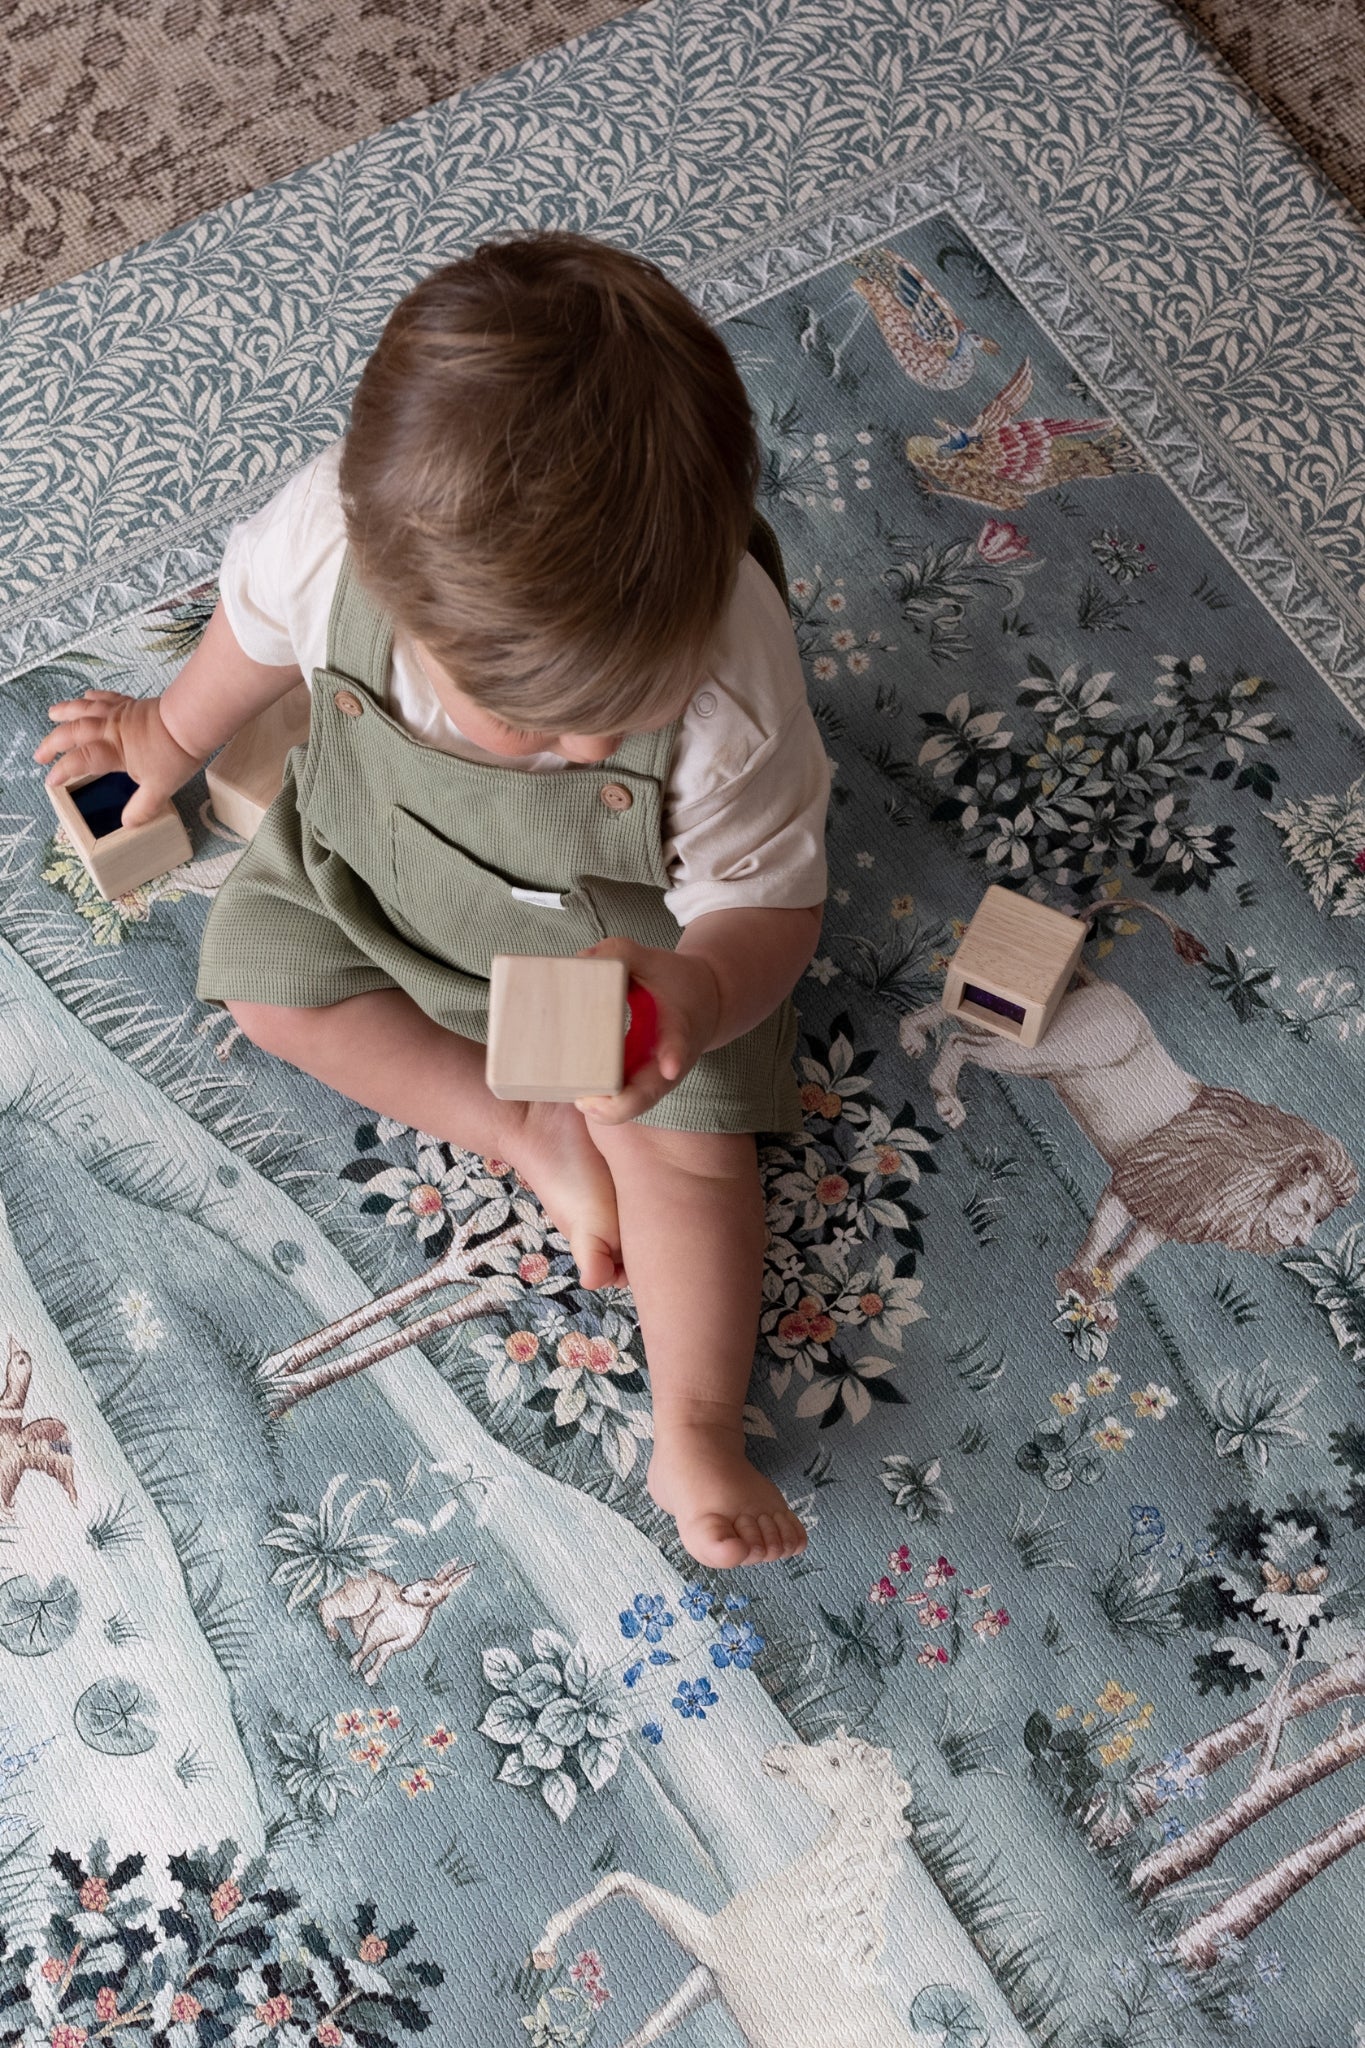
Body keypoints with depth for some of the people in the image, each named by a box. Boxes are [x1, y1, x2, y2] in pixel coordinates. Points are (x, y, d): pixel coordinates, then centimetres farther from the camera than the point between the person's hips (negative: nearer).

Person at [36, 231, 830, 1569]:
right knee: (263, 974, -1)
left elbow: (769, 903, -26)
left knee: (681, 1140, -11)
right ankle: (535, 1139, -1)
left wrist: (702, 993, -50)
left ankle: (694, 1432, 5)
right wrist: (175, 734, 11)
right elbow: (261, 624, -9)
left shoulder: (731, 693, -42)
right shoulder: (329, 536, -36)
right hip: (374, 855, 4)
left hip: (640, 935, -3)